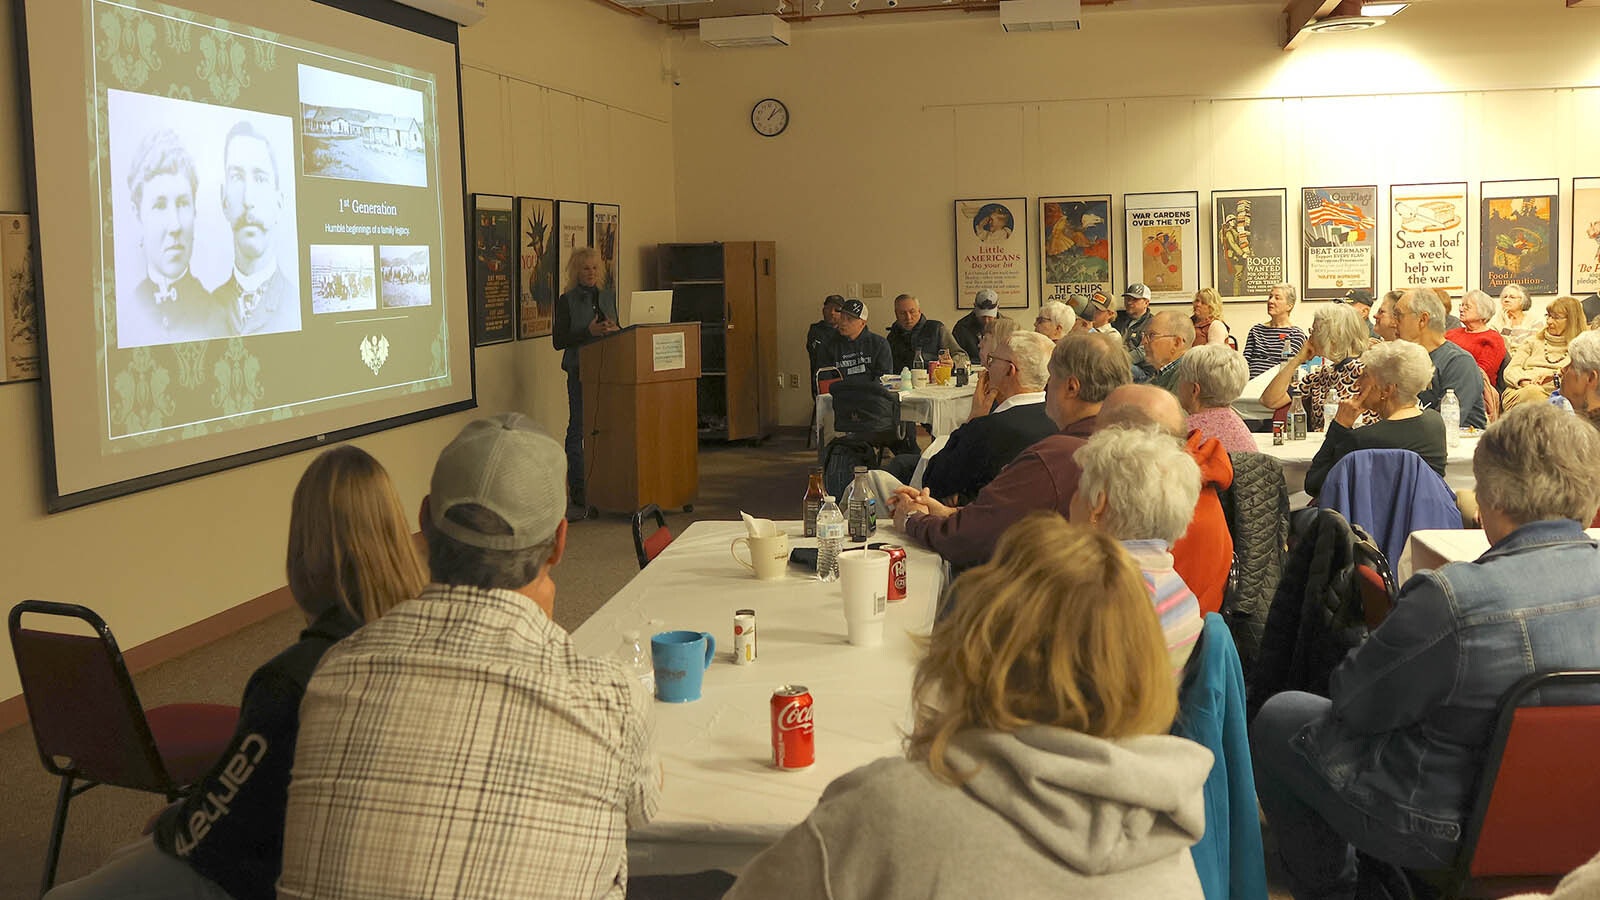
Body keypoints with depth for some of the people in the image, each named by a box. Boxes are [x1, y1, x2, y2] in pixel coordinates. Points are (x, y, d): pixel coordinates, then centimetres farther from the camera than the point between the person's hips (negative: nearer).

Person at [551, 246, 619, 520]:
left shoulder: (608, 295, 14)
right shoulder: (566, 301, 0)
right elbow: (558, 340, -5)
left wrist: (612, 330, -4)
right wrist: (589, 332, -15)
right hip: (580, 372, -4)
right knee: (577, 429, -5)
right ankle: (578, 498, -3)